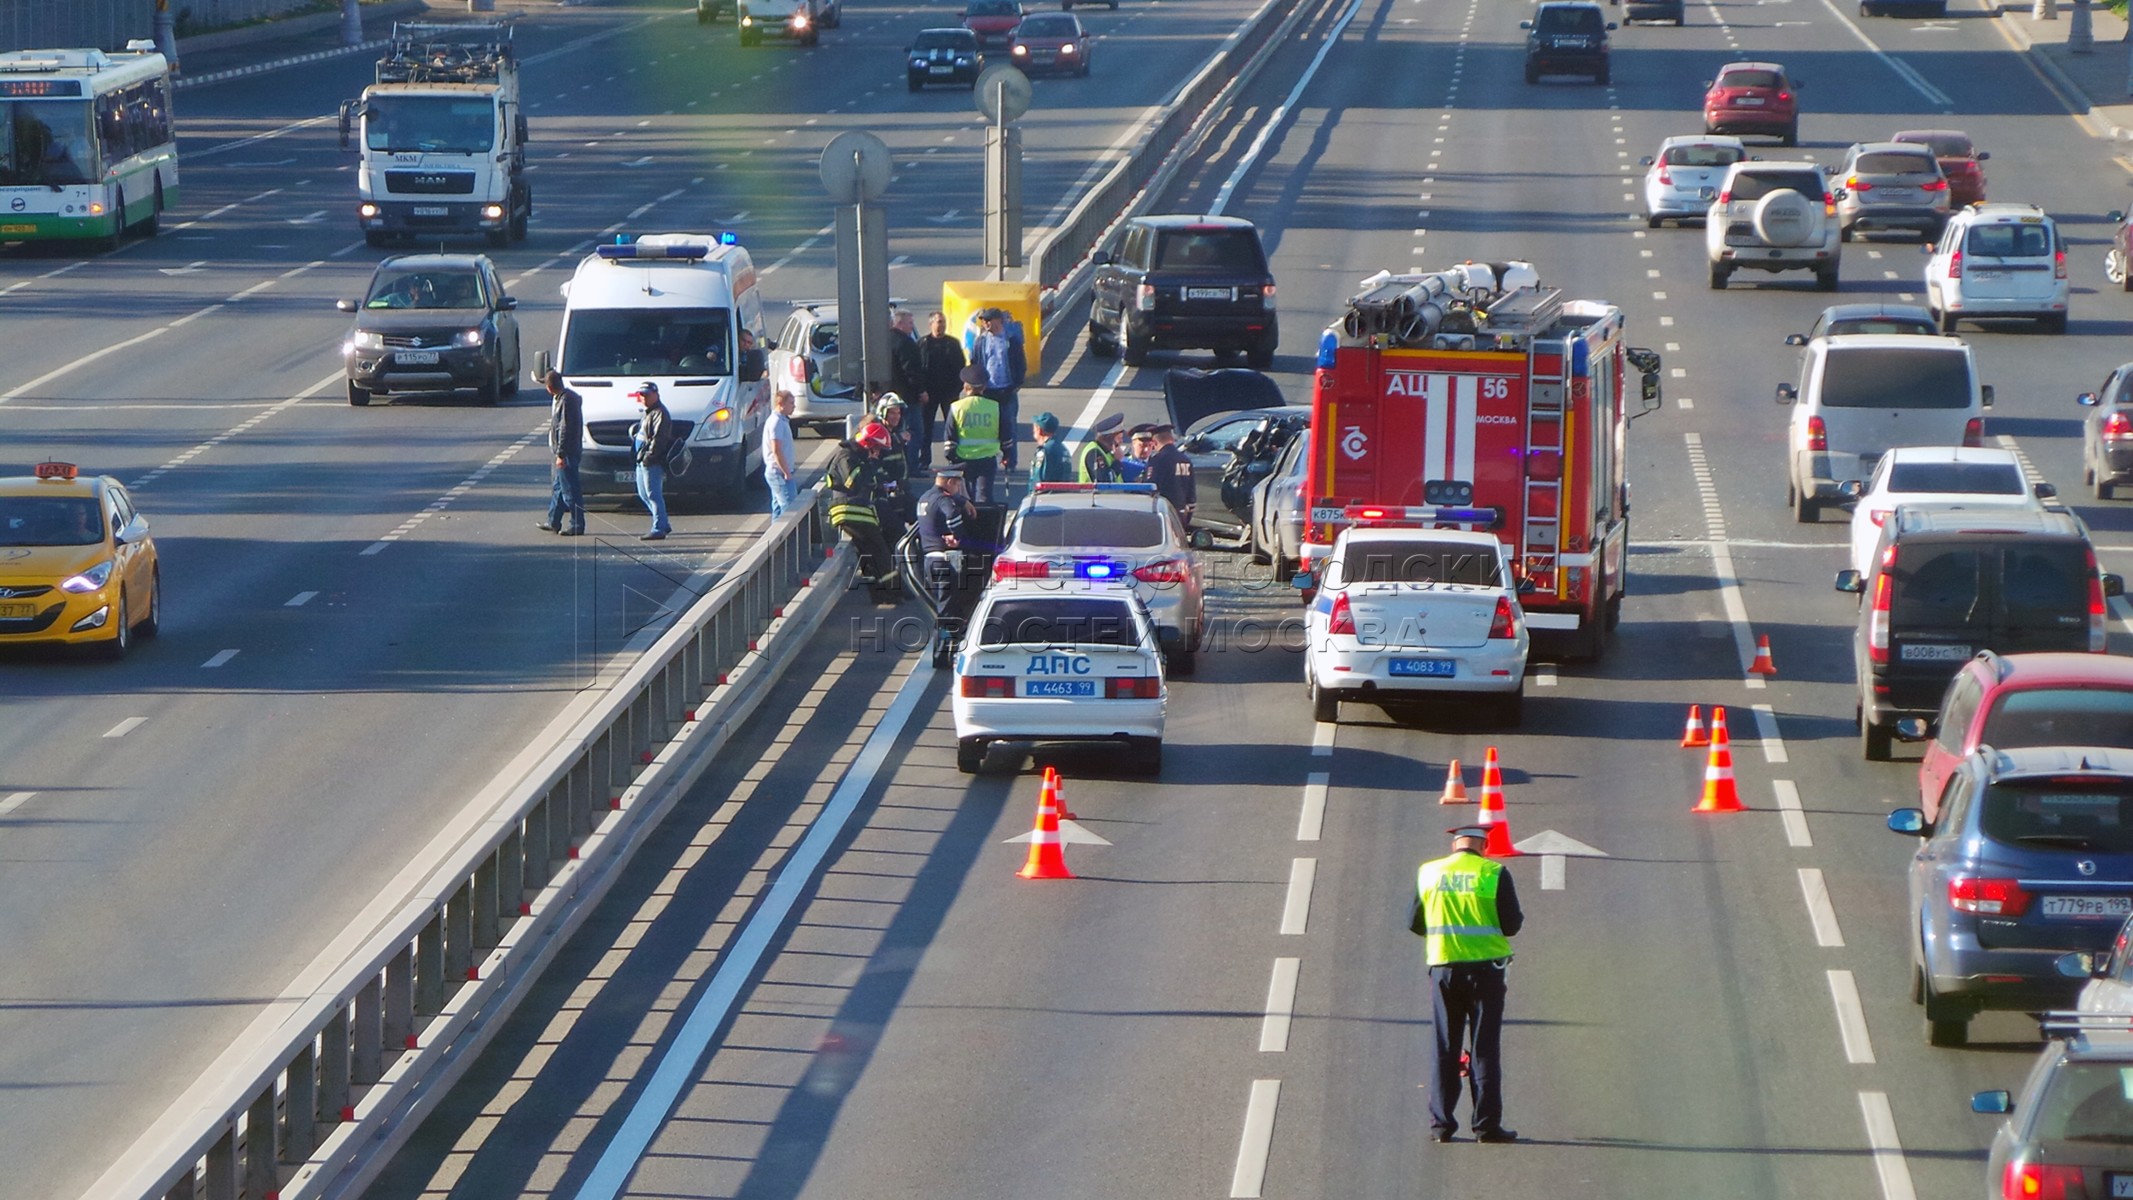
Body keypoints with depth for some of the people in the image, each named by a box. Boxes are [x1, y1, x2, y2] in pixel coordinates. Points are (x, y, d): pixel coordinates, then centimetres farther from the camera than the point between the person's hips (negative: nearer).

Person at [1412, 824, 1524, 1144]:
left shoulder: (1428, 872, 3)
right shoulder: (1494, 873, -7)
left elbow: (1415, 923, 7)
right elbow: (1512, 925, -7)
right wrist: (1517, 921, 15)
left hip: (1443, 966, 3)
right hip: (1485, 967, -2)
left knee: (1443, 1047, 9)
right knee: (1485, 1047, 2)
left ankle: (1441, 1123, 7)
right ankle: (1487, 1124, 0)